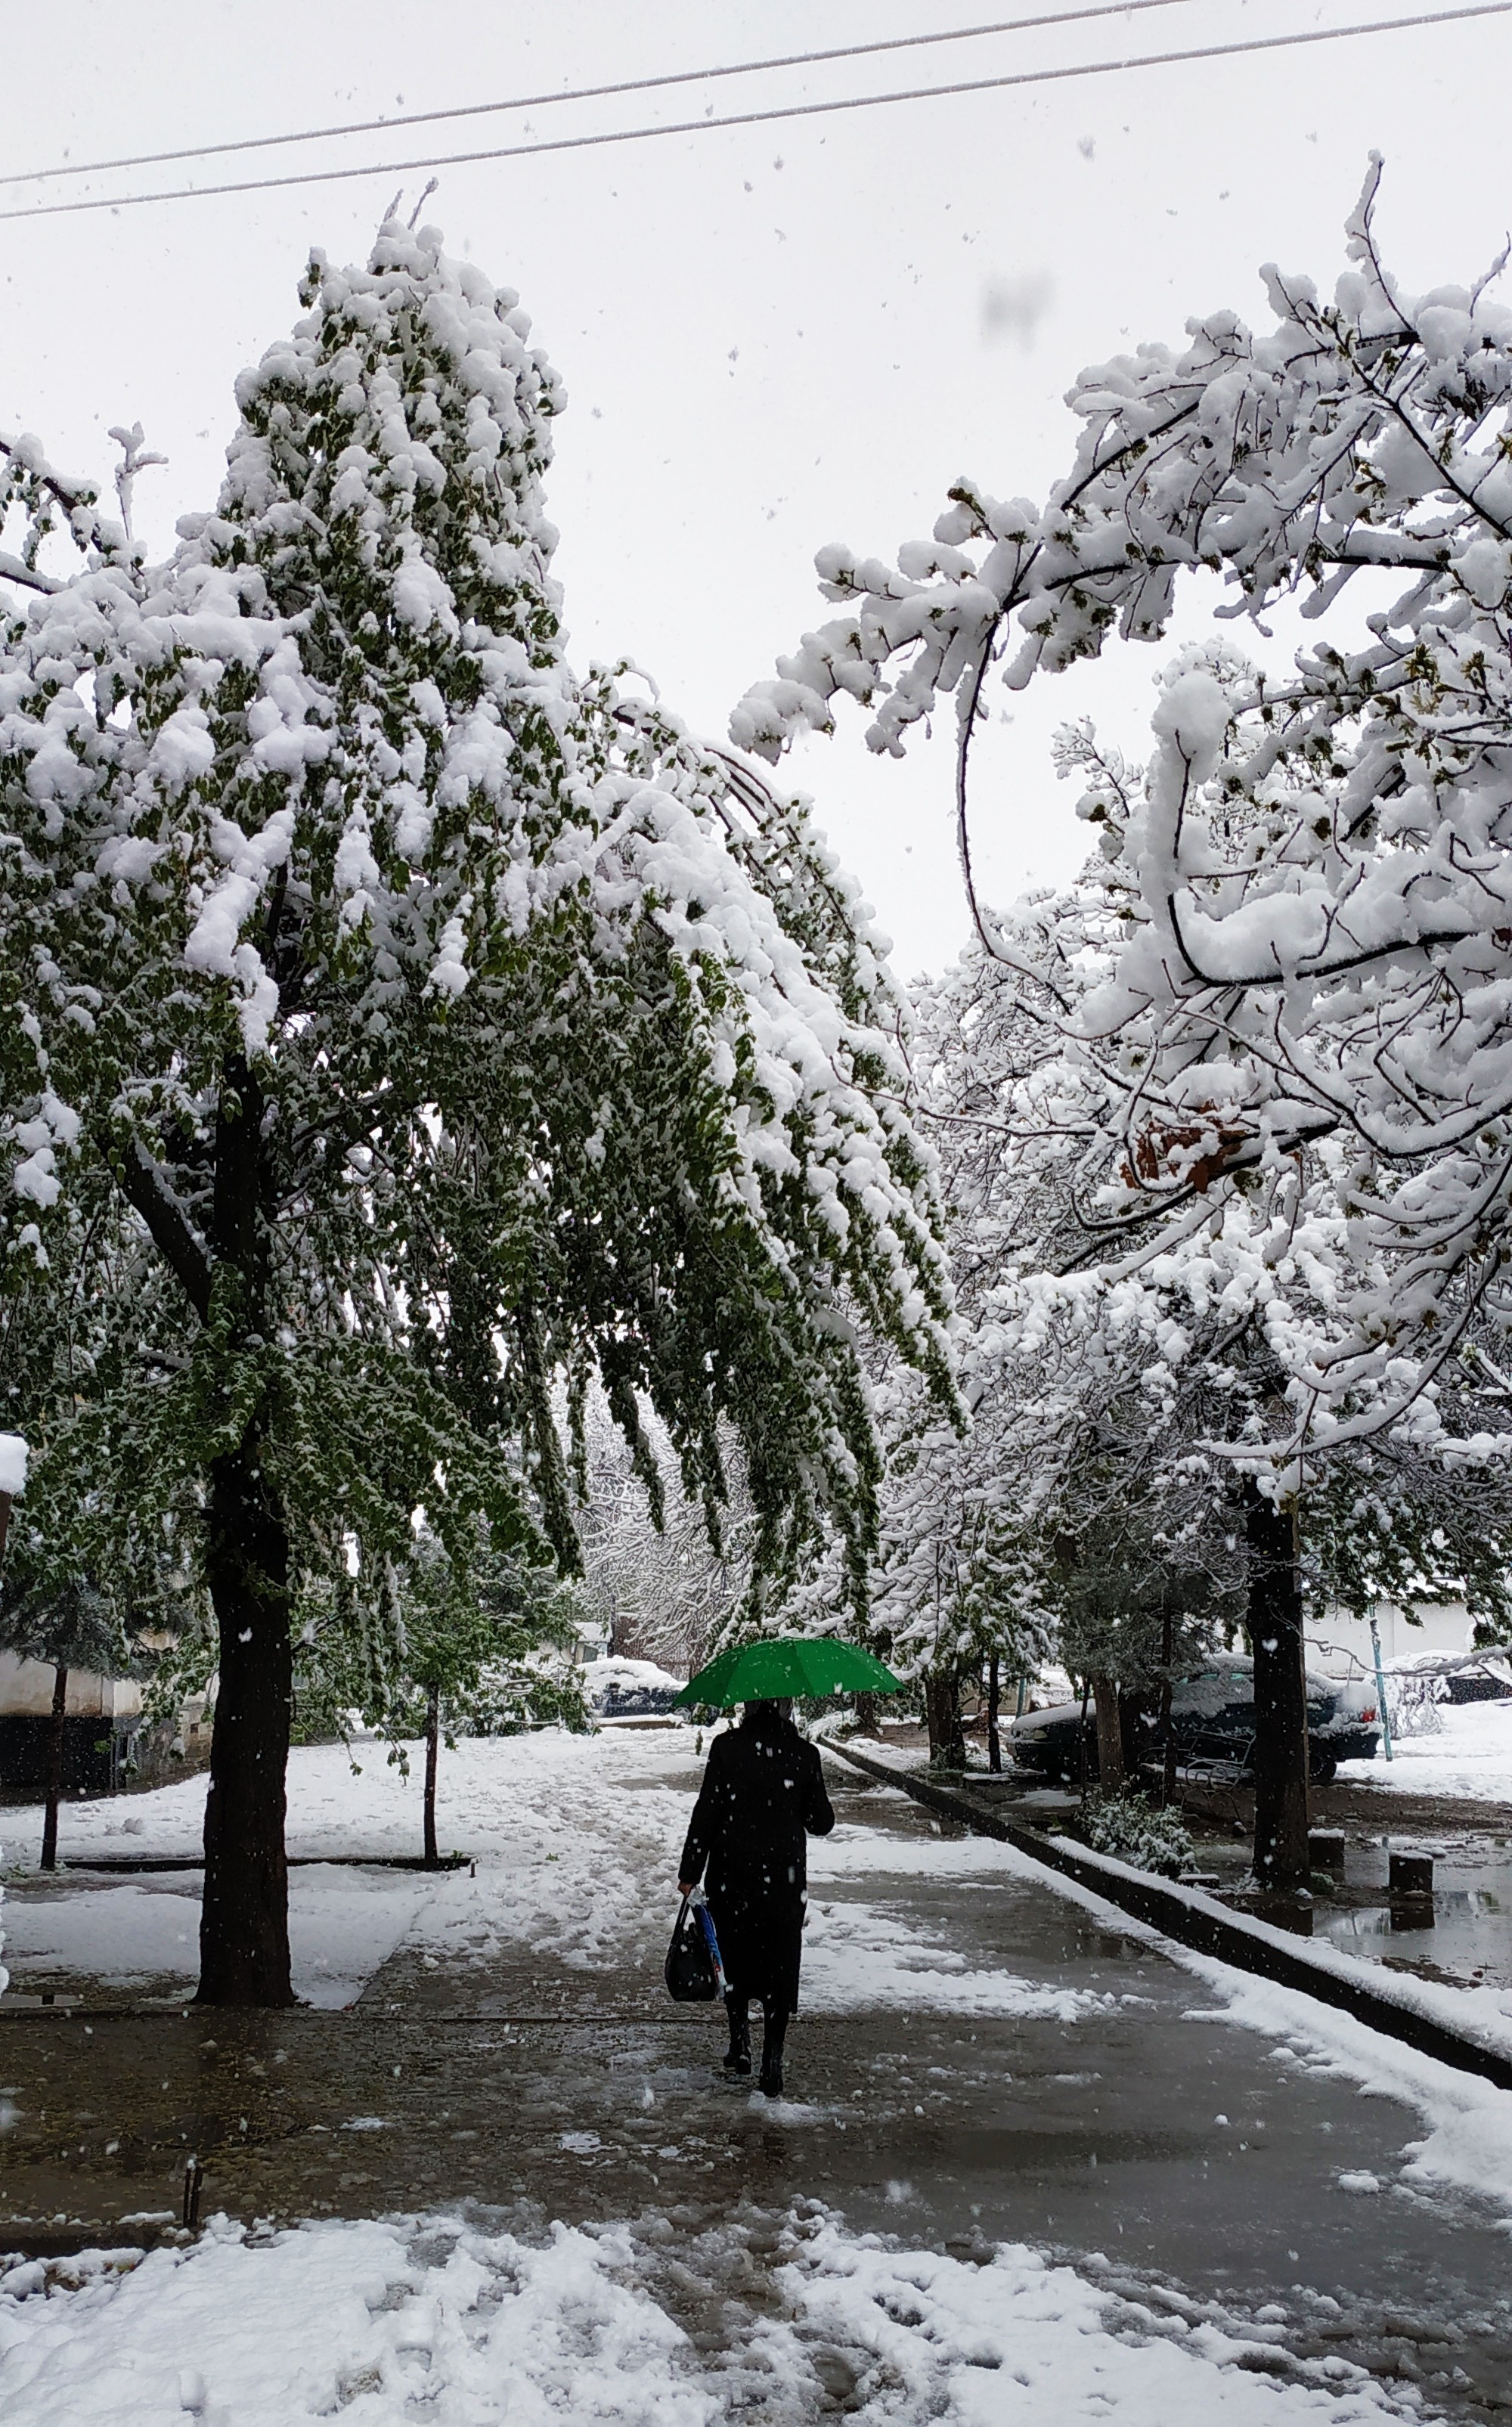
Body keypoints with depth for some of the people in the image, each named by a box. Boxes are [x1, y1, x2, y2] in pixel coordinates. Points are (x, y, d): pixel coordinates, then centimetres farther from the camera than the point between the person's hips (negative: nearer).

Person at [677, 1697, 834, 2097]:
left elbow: (706, 1812, -10)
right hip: (784, 1880, 0)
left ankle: (740, 2044, 23)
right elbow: (821, 1823, 2)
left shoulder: (726, 1747, -9)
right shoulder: (803, 1754, -6)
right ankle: (772, 2067, 3)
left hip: (731, 1874, 0)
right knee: (779, 1967, 7)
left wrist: (690, 1873, -3)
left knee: (734, 1958, 19)